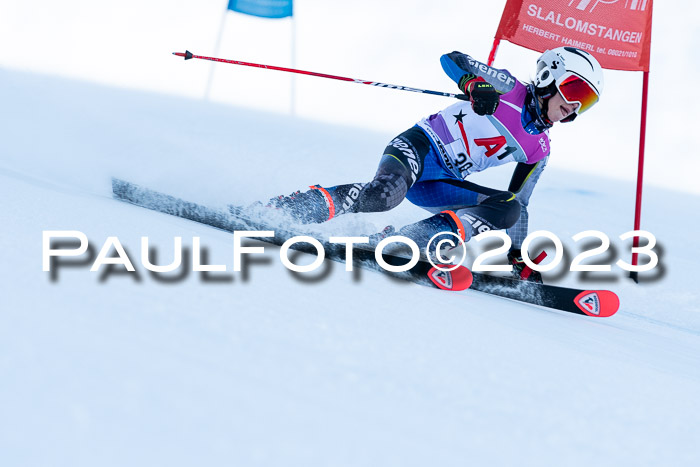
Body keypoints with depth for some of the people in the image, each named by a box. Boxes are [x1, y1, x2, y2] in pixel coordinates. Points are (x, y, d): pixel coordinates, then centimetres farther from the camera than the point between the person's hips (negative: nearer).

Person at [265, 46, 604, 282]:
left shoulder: (538, 151, 13)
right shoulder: (508, 88, -2)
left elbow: (516, 205, 19)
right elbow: (451, 59, -9)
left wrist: (519, 258, 9)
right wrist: (474, 86, -30)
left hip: (441, 184, 6)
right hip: (419, 147, -6)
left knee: (509, 209, -16)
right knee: (383, 194, -35)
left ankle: (408, 240, -28)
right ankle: (276, 211, -26)